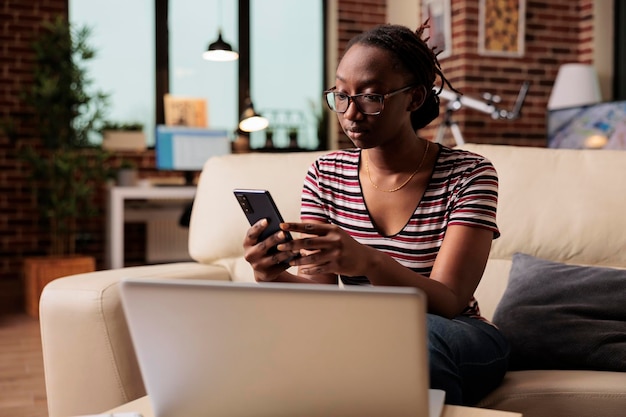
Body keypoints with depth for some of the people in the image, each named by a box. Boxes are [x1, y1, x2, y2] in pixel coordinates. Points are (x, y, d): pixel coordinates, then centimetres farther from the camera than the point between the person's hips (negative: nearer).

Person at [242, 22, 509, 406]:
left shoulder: (467, 175, -10)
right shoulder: (325, 176, 0)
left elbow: (449, 303, -21)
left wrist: (370, 263, -41)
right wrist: (279, 278, -32)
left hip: (456, 346, -2)